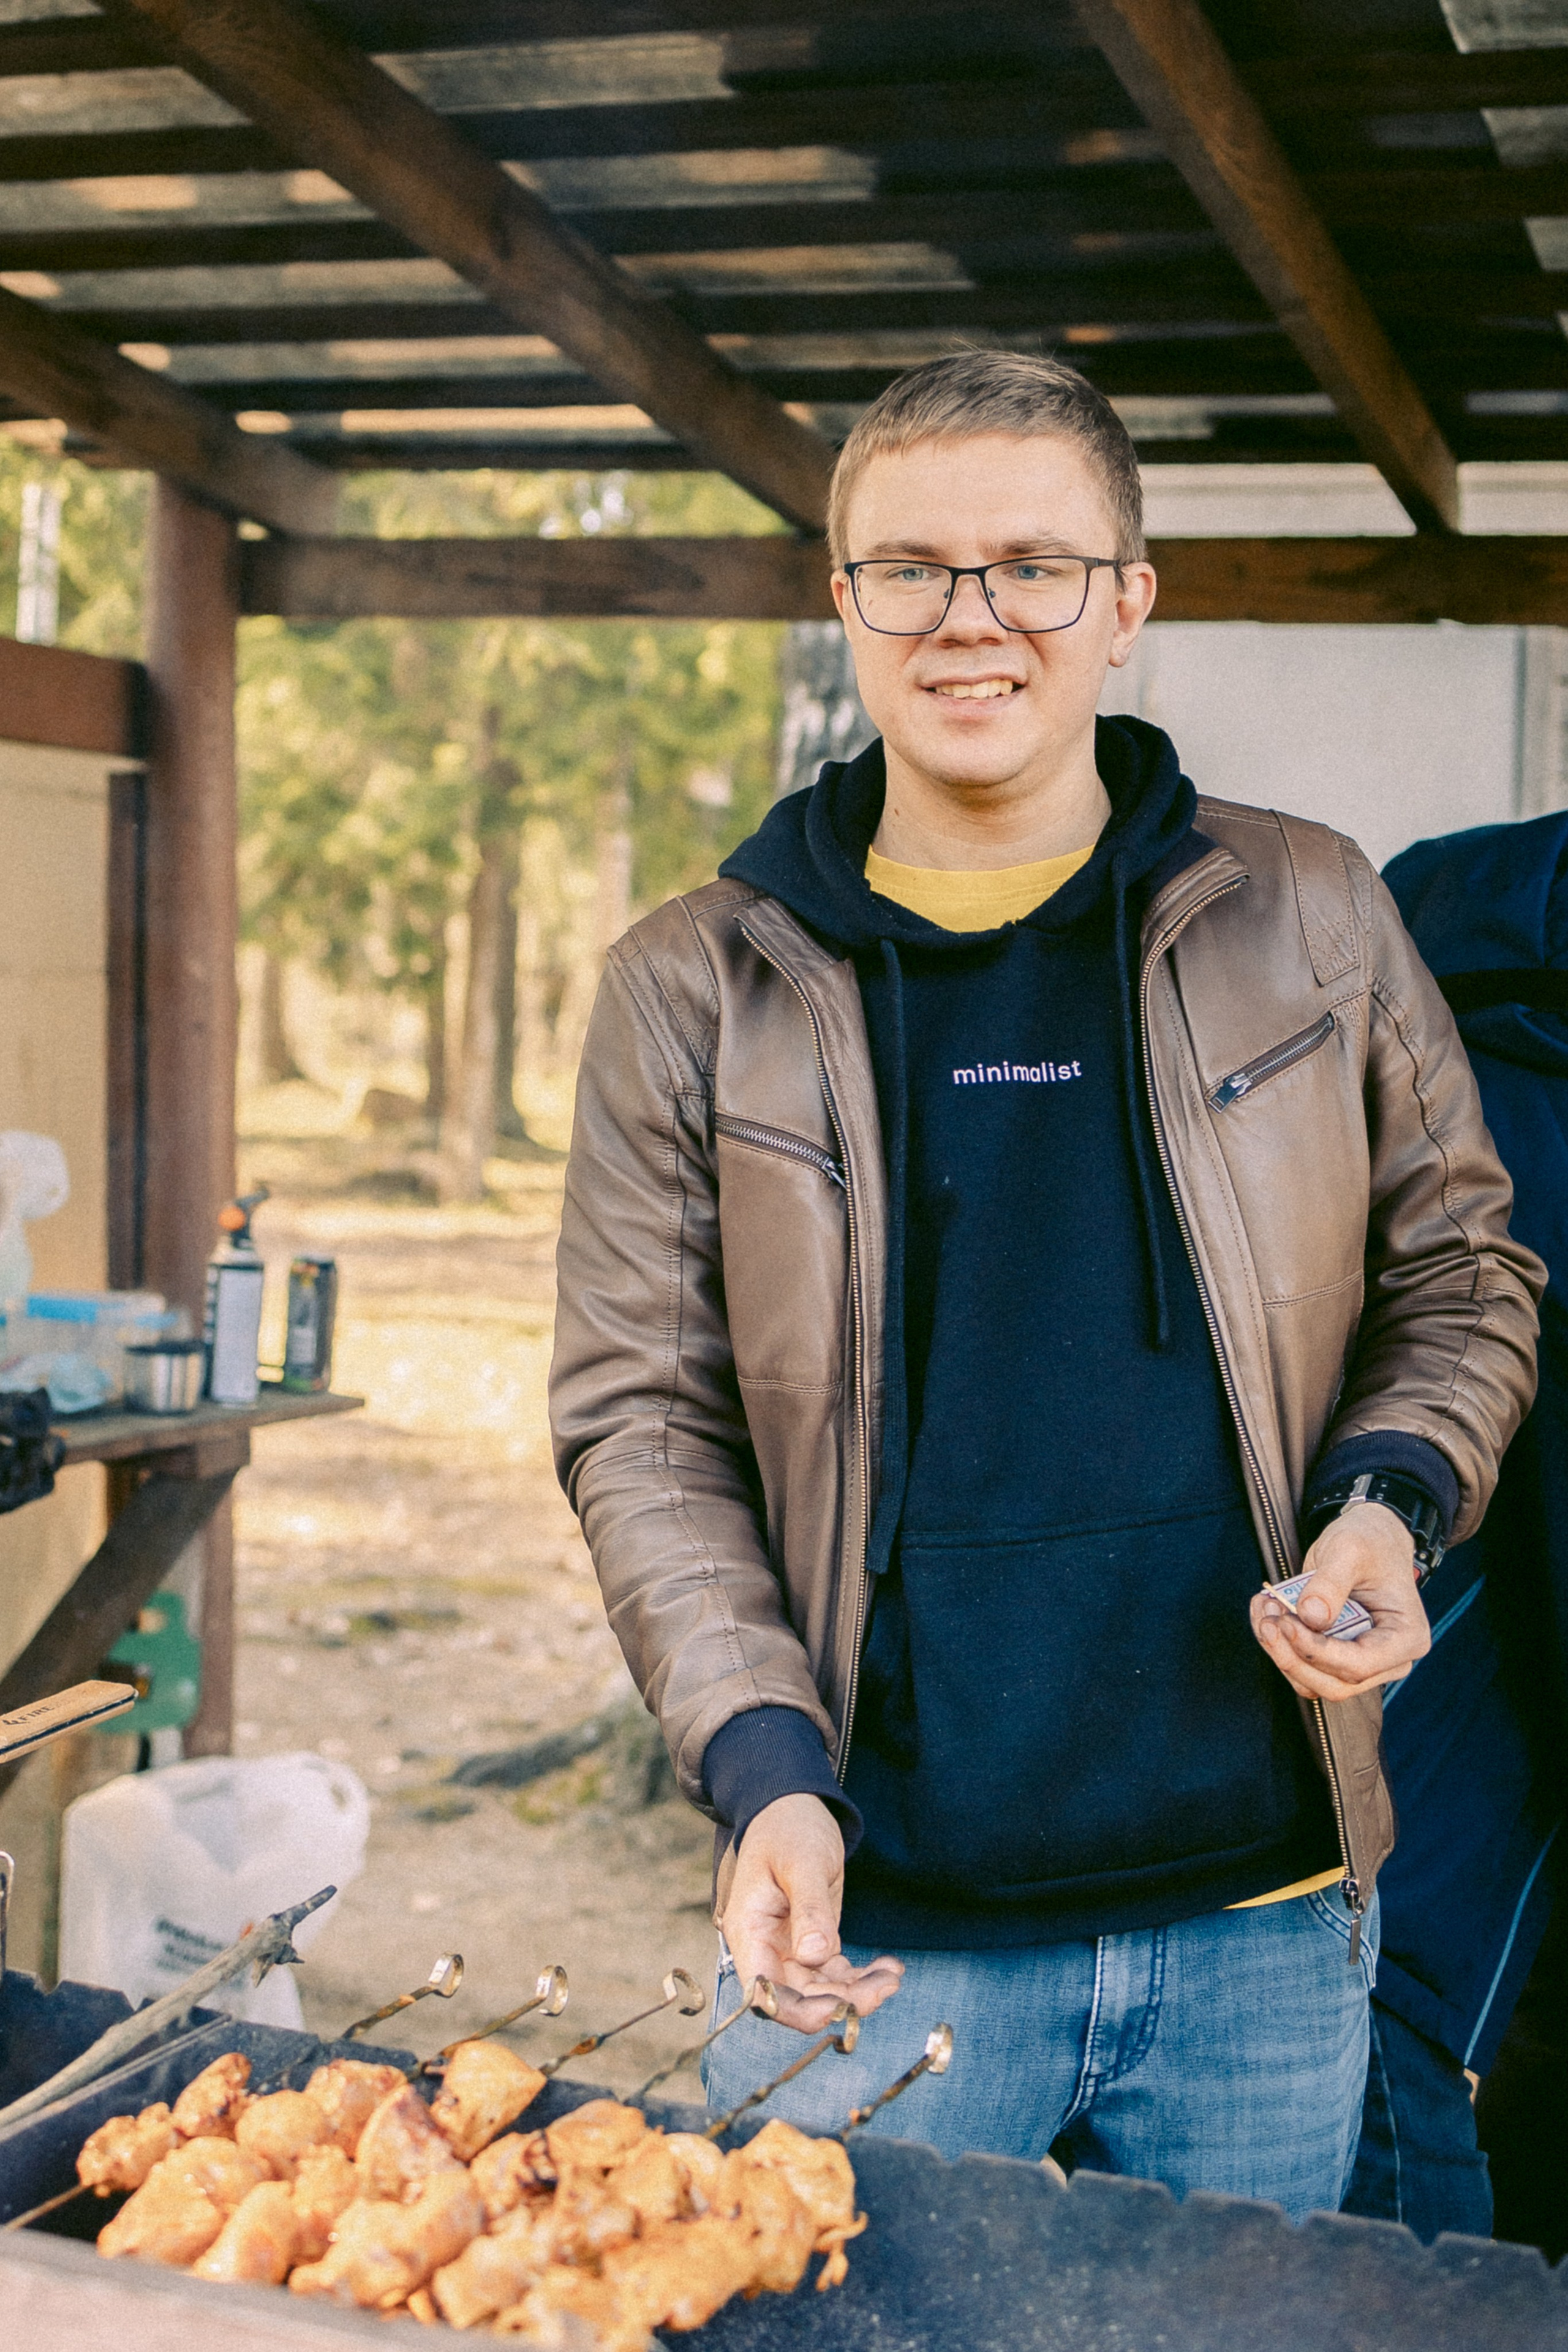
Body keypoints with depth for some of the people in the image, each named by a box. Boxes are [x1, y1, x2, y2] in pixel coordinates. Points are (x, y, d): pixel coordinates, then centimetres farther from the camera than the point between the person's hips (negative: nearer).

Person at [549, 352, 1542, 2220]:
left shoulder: (1308, 924, 3)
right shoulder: (692, 991, 0)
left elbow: (1460, 1274, 12)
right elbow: (640, 1422, 0)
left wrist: (1390, 1505, -9)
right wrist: (763, 1768, -13)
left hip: (1263, 1924, 2)